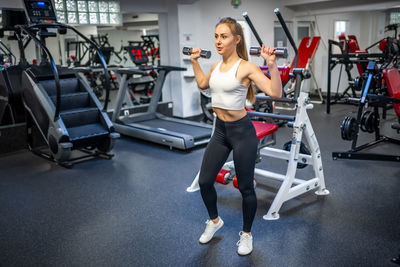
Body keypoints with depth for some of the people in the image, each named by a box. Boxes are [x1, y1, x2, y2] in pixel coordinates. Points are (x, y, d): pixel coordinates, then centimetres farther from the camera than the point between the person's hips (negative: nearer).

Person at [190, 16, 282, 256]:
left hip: (242, 131, -6)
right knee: (205, 181, 11)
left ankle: (247, 234, 30)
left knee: (245, 187, 7)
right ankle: (215, 221, 39)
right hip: (220, 130, 7)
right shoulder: (216, 66, 7)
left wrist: (272, 64, -29)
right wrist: (195, 61, 24)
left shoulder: (246, 67, -14)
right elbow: (203, 84, 29)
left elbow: (276, 93, -22)